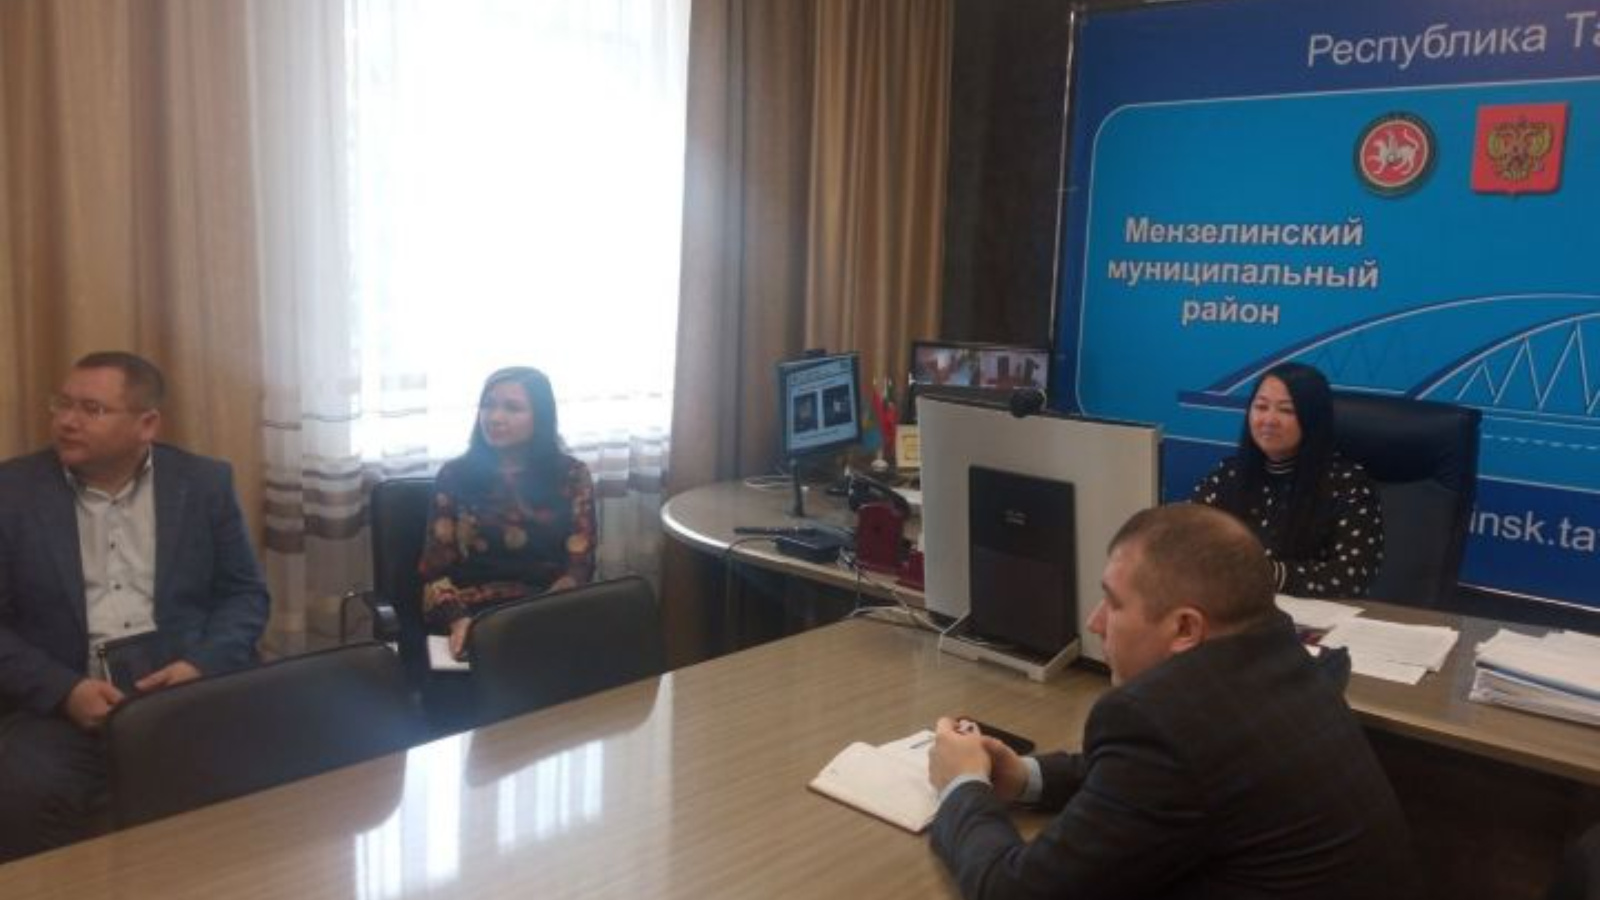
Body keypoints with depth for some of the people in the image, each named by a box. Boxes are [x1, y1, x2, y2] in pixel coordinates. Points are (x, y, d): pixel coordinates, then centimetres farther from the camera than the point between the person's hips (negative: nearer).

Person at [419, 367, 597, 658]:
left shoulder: (571, 476, 7)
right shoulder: (455, 475, 8)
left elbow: (579, 566, 1)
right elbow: (436, 567, 4)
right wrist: (457, 620, -16)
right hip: (470, 615, 0)